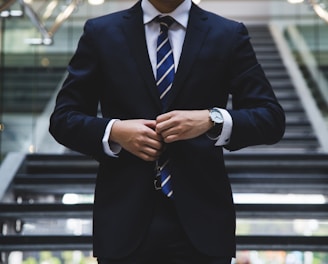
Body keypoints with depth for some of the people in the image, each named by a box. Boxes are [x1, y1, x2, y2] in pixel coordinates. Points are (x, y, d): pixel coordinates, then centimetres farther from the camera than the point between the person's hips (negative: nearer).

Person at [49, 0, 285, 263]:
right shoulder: (101, 33, 6)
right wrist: (114, 131, -13)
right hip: (125, 220, 1)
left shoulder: (229, 35, 5)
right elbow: (63, 119, 6)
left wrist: (212, 120, -18)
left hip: (201, 219, 0)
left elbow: (272, 118, 0)